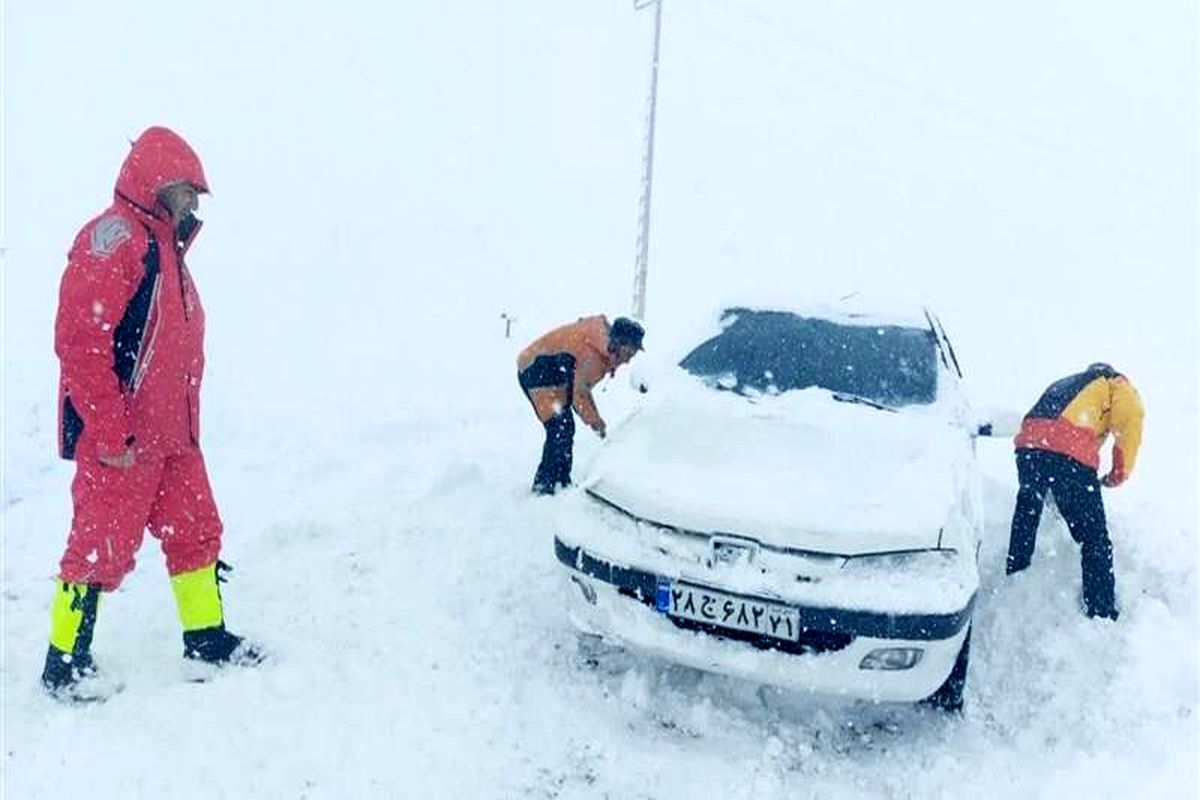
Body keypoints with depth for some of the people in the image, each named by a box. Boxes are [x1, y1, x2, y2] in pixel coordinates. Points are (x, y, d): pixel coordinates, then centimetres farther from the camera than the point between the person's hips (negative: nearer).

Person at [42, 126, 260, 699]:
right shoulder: (114, 239, -14)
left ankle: (207, 638, 28)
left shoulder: (164, 247, 17)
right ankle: (64, 665, 15)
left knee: (196, 532, 14)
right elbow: (79, 342, -21)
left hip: (172, 435, 9)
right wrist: (111, 435, -22)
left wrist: (186, 426, 20)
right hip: (119, 442, -9)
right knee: (102, 548, 0)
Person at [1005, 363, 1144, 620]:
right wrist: (1121, 470, 4)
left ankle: (1014, 577, 44)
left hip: (1028, 444, 6)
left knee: (1027, 511, 31)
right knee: (1094, 538, 5)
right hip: (1070, 452, -6)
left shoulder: (1064, 385, 40)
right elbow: (1130, 416, -1)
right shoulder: (1115, 382, 22)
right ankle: (1102, 613, 7)